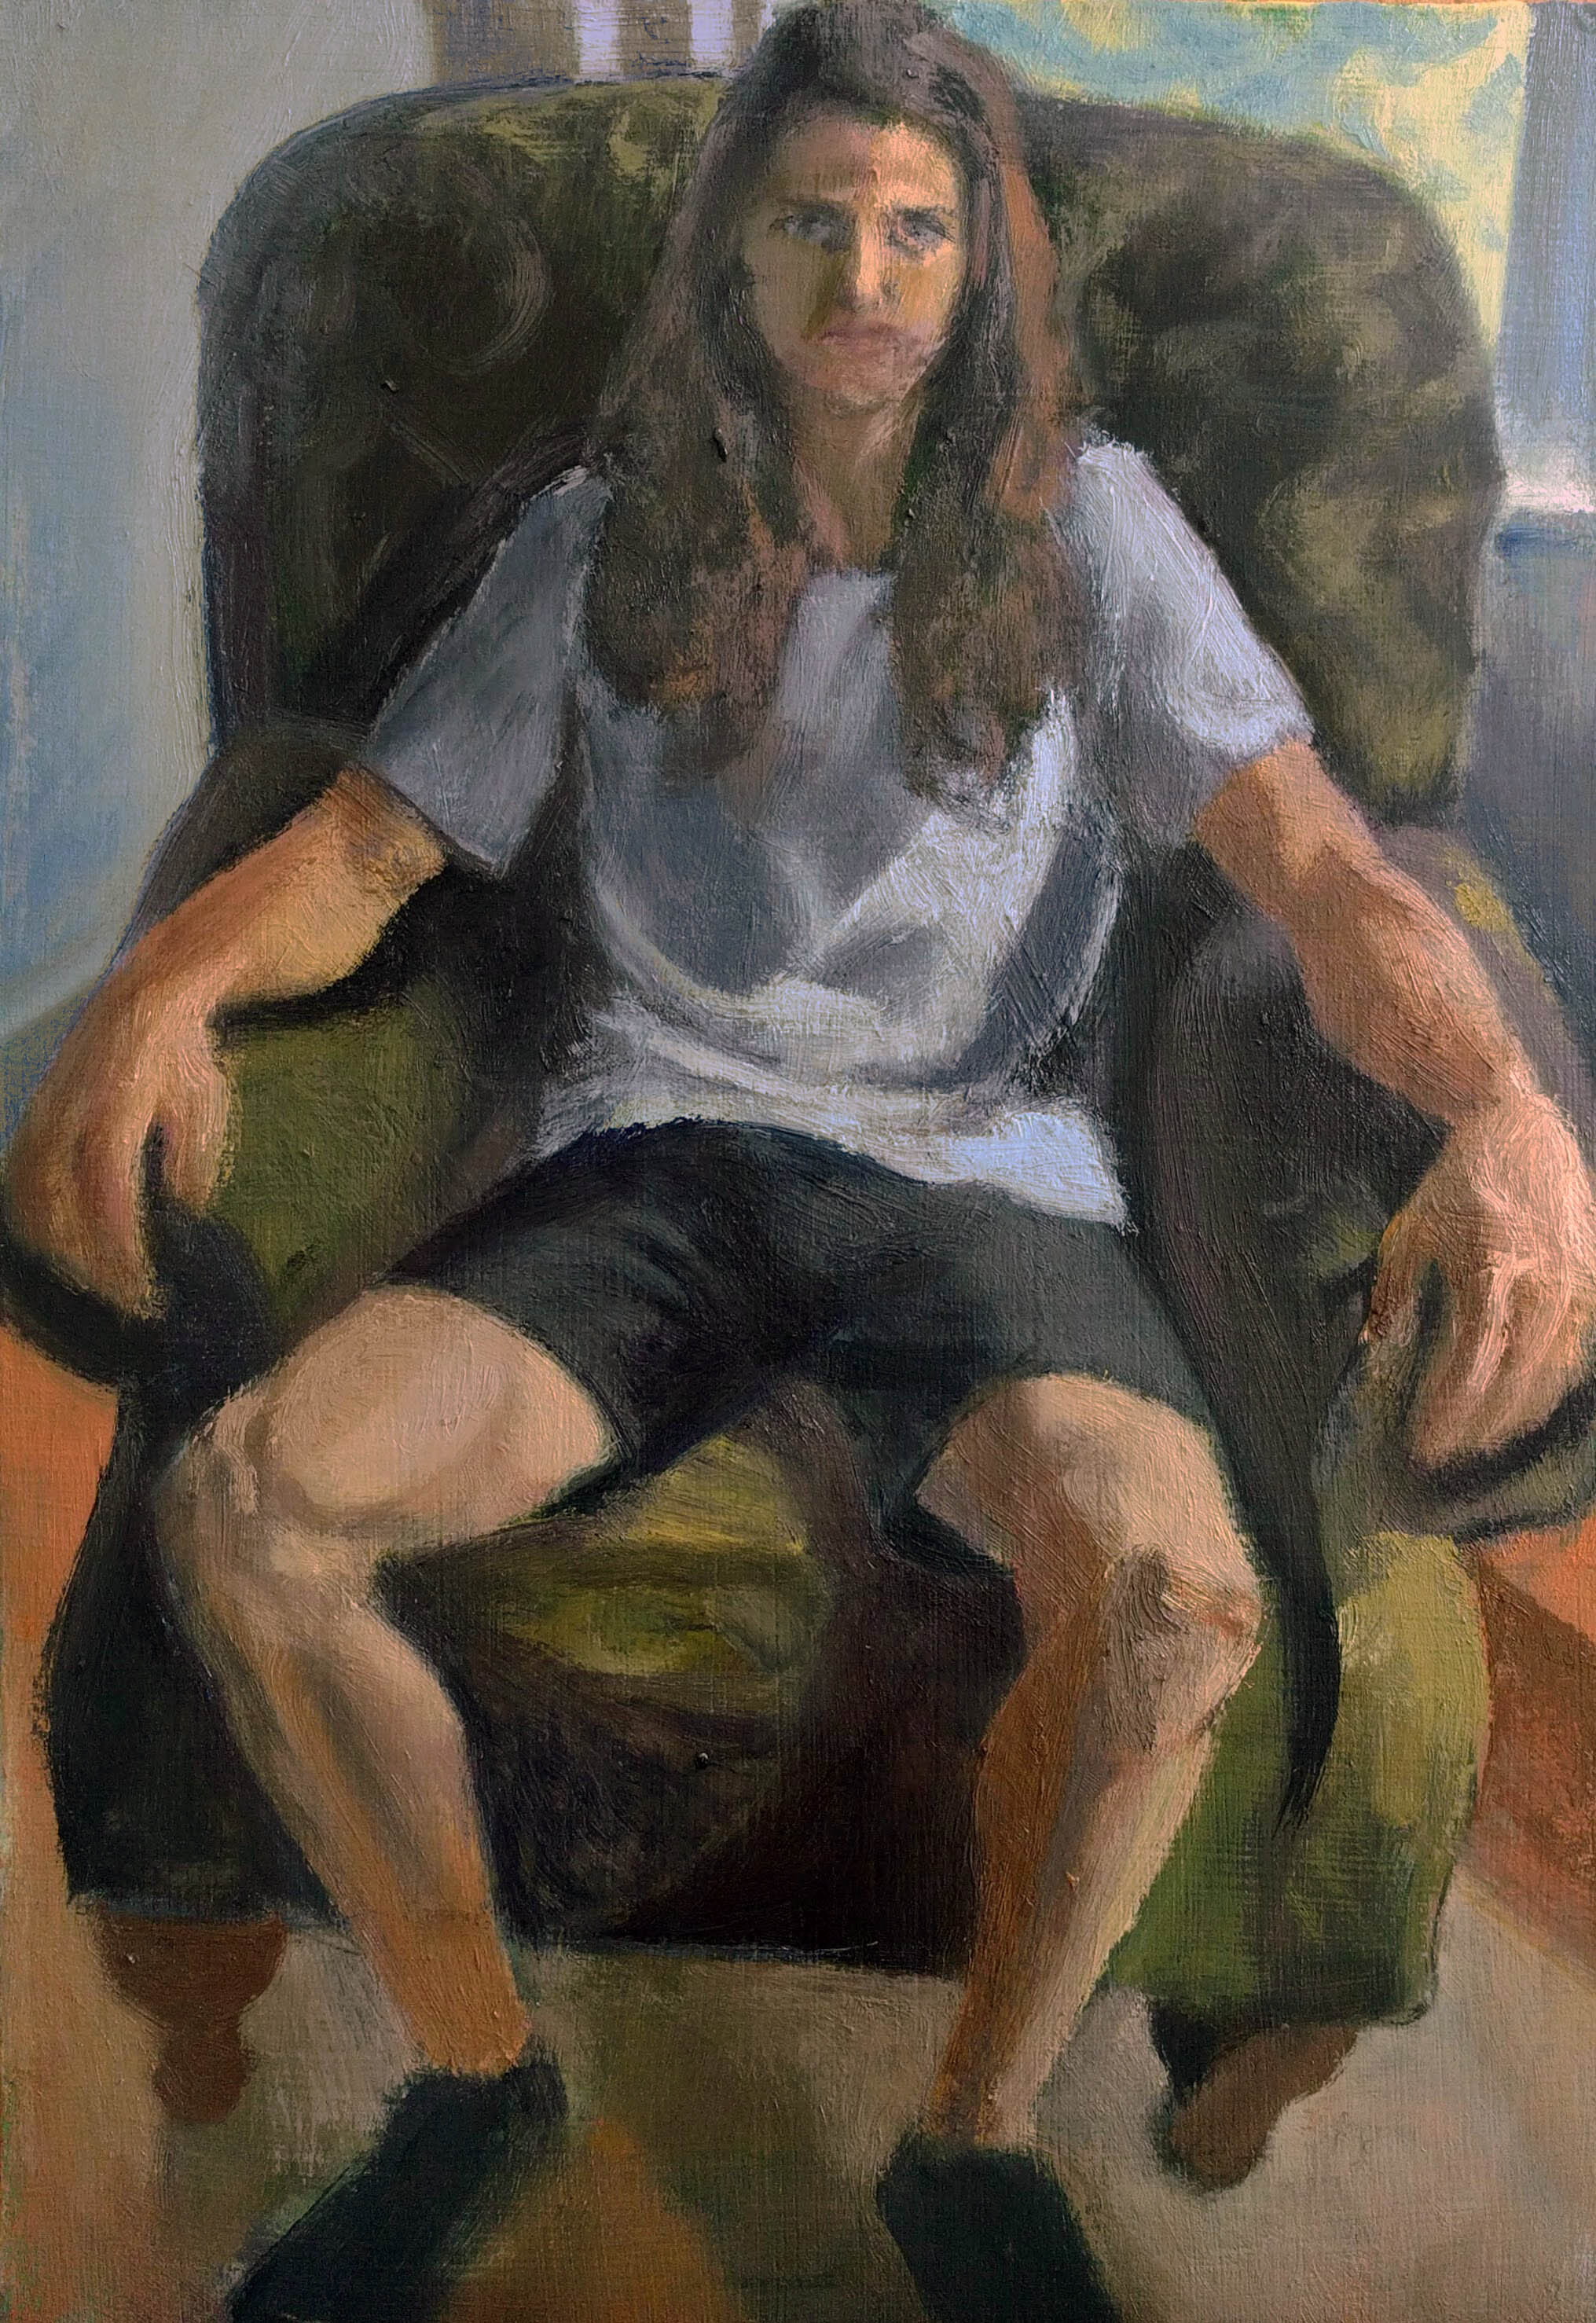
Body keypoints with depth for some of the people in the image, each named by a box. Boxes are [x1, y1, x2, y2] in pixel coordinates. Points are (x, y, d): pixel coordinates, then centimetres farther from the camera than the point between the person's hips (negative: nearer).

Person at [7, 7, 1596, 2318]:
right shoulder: (609, 539, 10)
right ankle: (480, 2070, 3)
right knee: (236, 1506, -24)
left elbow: (1321, 865, -8)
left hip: (978, 1174, -1)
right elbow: (361, 845, 7)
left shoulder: (1087, 528, 4)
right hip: (654, 1159, 2)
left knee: (1172, 1585, -34)